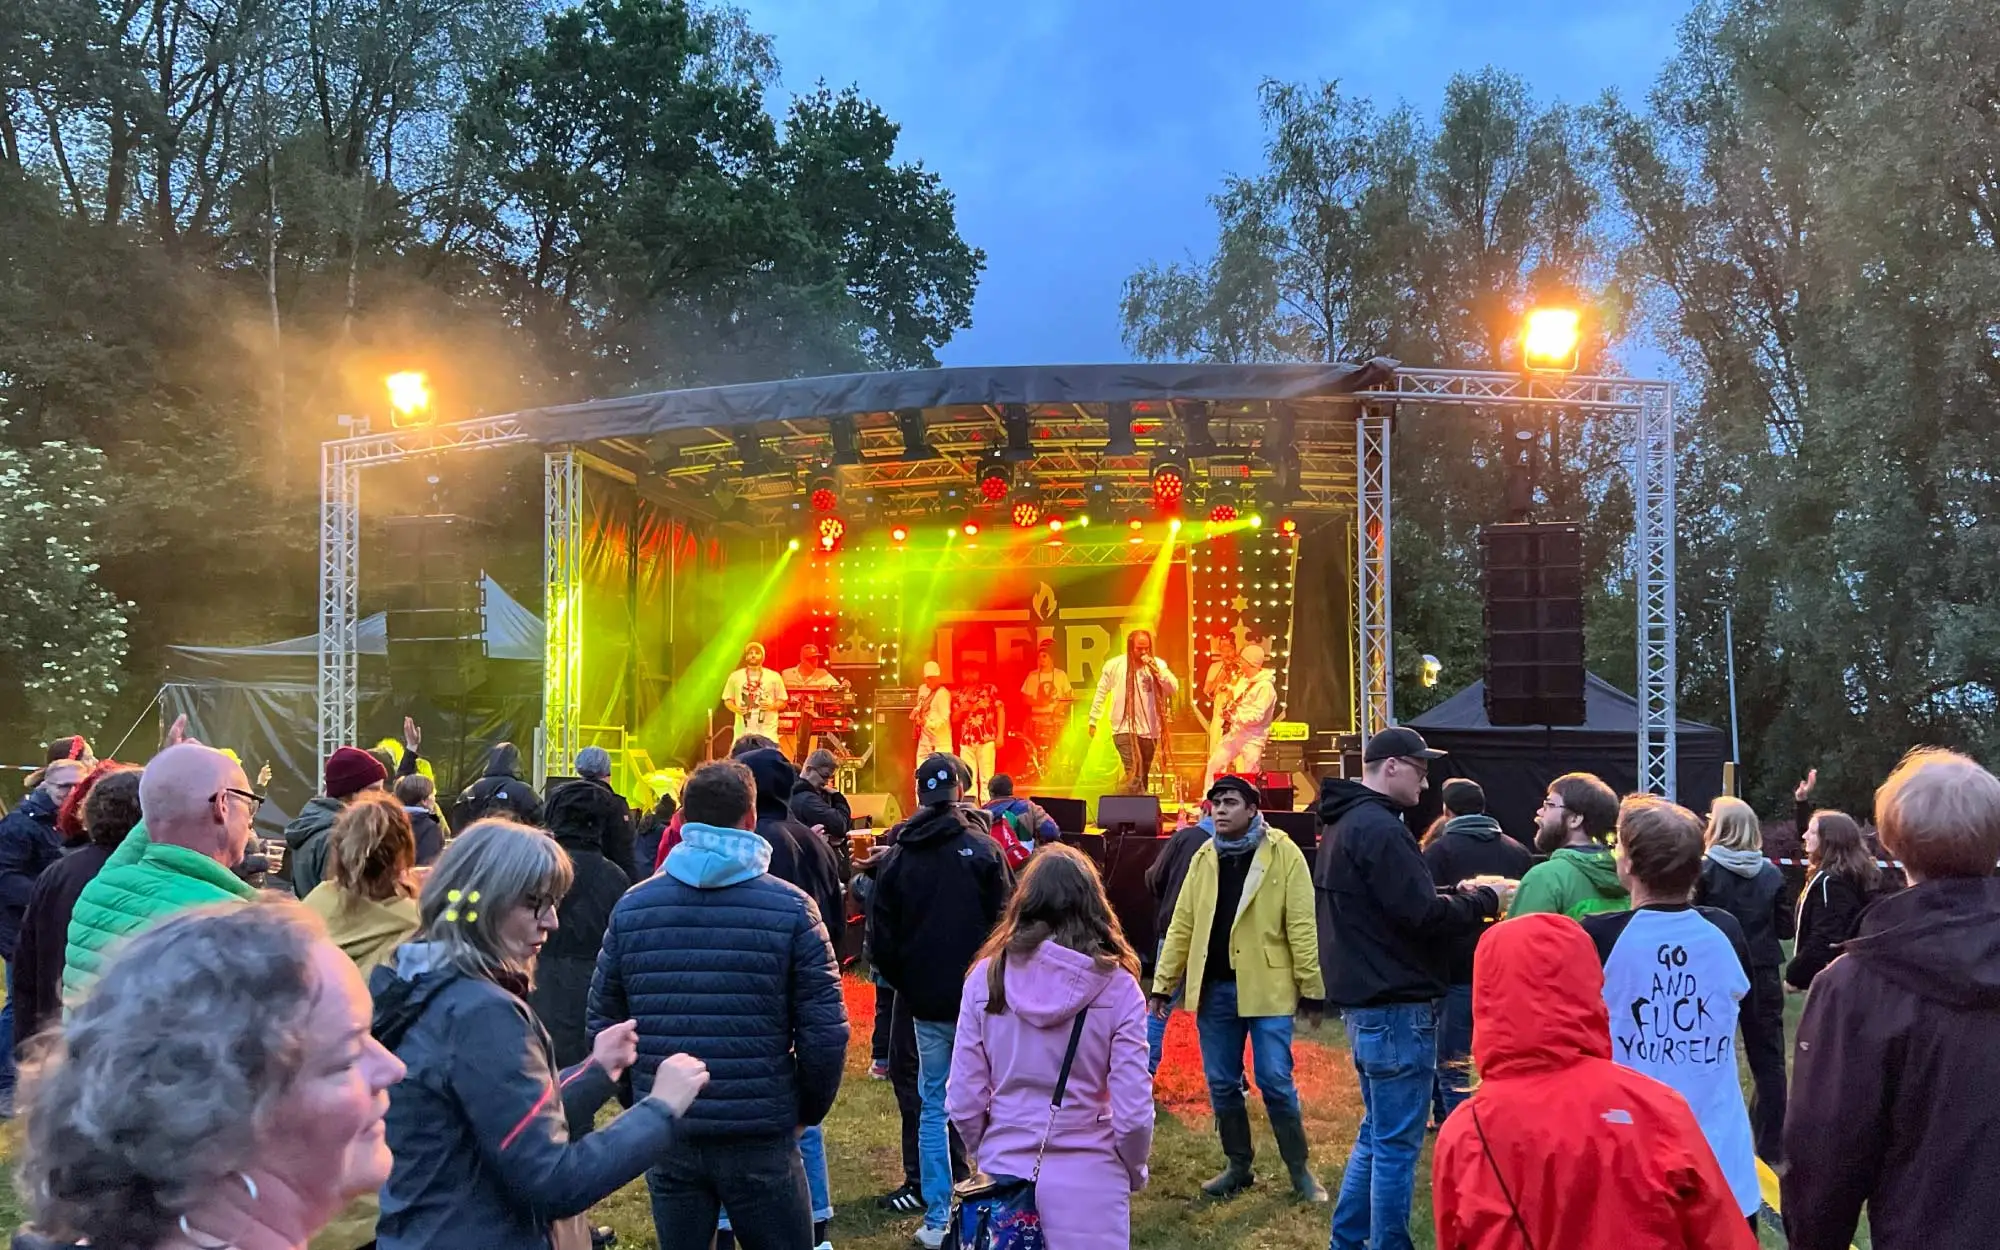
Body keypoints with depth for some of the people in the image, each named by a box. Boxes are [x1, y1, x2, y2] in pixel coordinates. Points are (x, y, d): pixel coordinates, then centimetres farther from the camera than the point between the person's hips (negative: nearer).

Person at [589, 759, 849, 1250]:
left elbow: (604, 1021, 4)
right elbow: (826, 1032, -10)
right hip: (760, 1137, -3)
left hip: (666, 1136, 3)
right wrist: (808, 1112, 5)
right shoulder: (791, 907, -9)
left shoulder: (631, 907, 0)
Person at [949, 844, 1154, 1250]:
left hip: (1003, 1176, 2)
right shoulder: (1117, 988, -10)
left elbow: (963, 1104, -4)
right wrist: (1133, 1172, 9)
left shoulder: (987, 977, -6)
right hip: (1088, 1183, -2)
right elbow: (1133, 1114, -10)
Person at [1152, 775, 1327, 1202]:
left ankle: (1300, 1169, 15)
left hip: (1266, 987, -5)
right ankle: (1238, 1166, 26)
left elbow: (1302, 925, -7)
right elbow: (1182, 925, 9)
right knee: (1222, 1084, 10)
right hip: (1214, 989, 5)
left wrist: (1312, 988, -9)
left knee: (1275, 1081, -2)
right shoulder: (1204, 857, 8)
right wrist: (1163, 983, 8)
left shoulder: (1283, 853, -6)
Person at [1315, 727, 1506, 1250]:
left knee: (1376, 1135, 20)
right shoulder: (1378, 828, -19)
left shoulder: (1345, 823, 14)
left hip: (1368, 1000, 10)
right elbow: (1423, 915, -21)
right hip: (1396, 1006, -10)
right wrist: (1483, 900, -6)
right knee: (1397, 1144, -1)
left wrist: (1455, 895, 8)